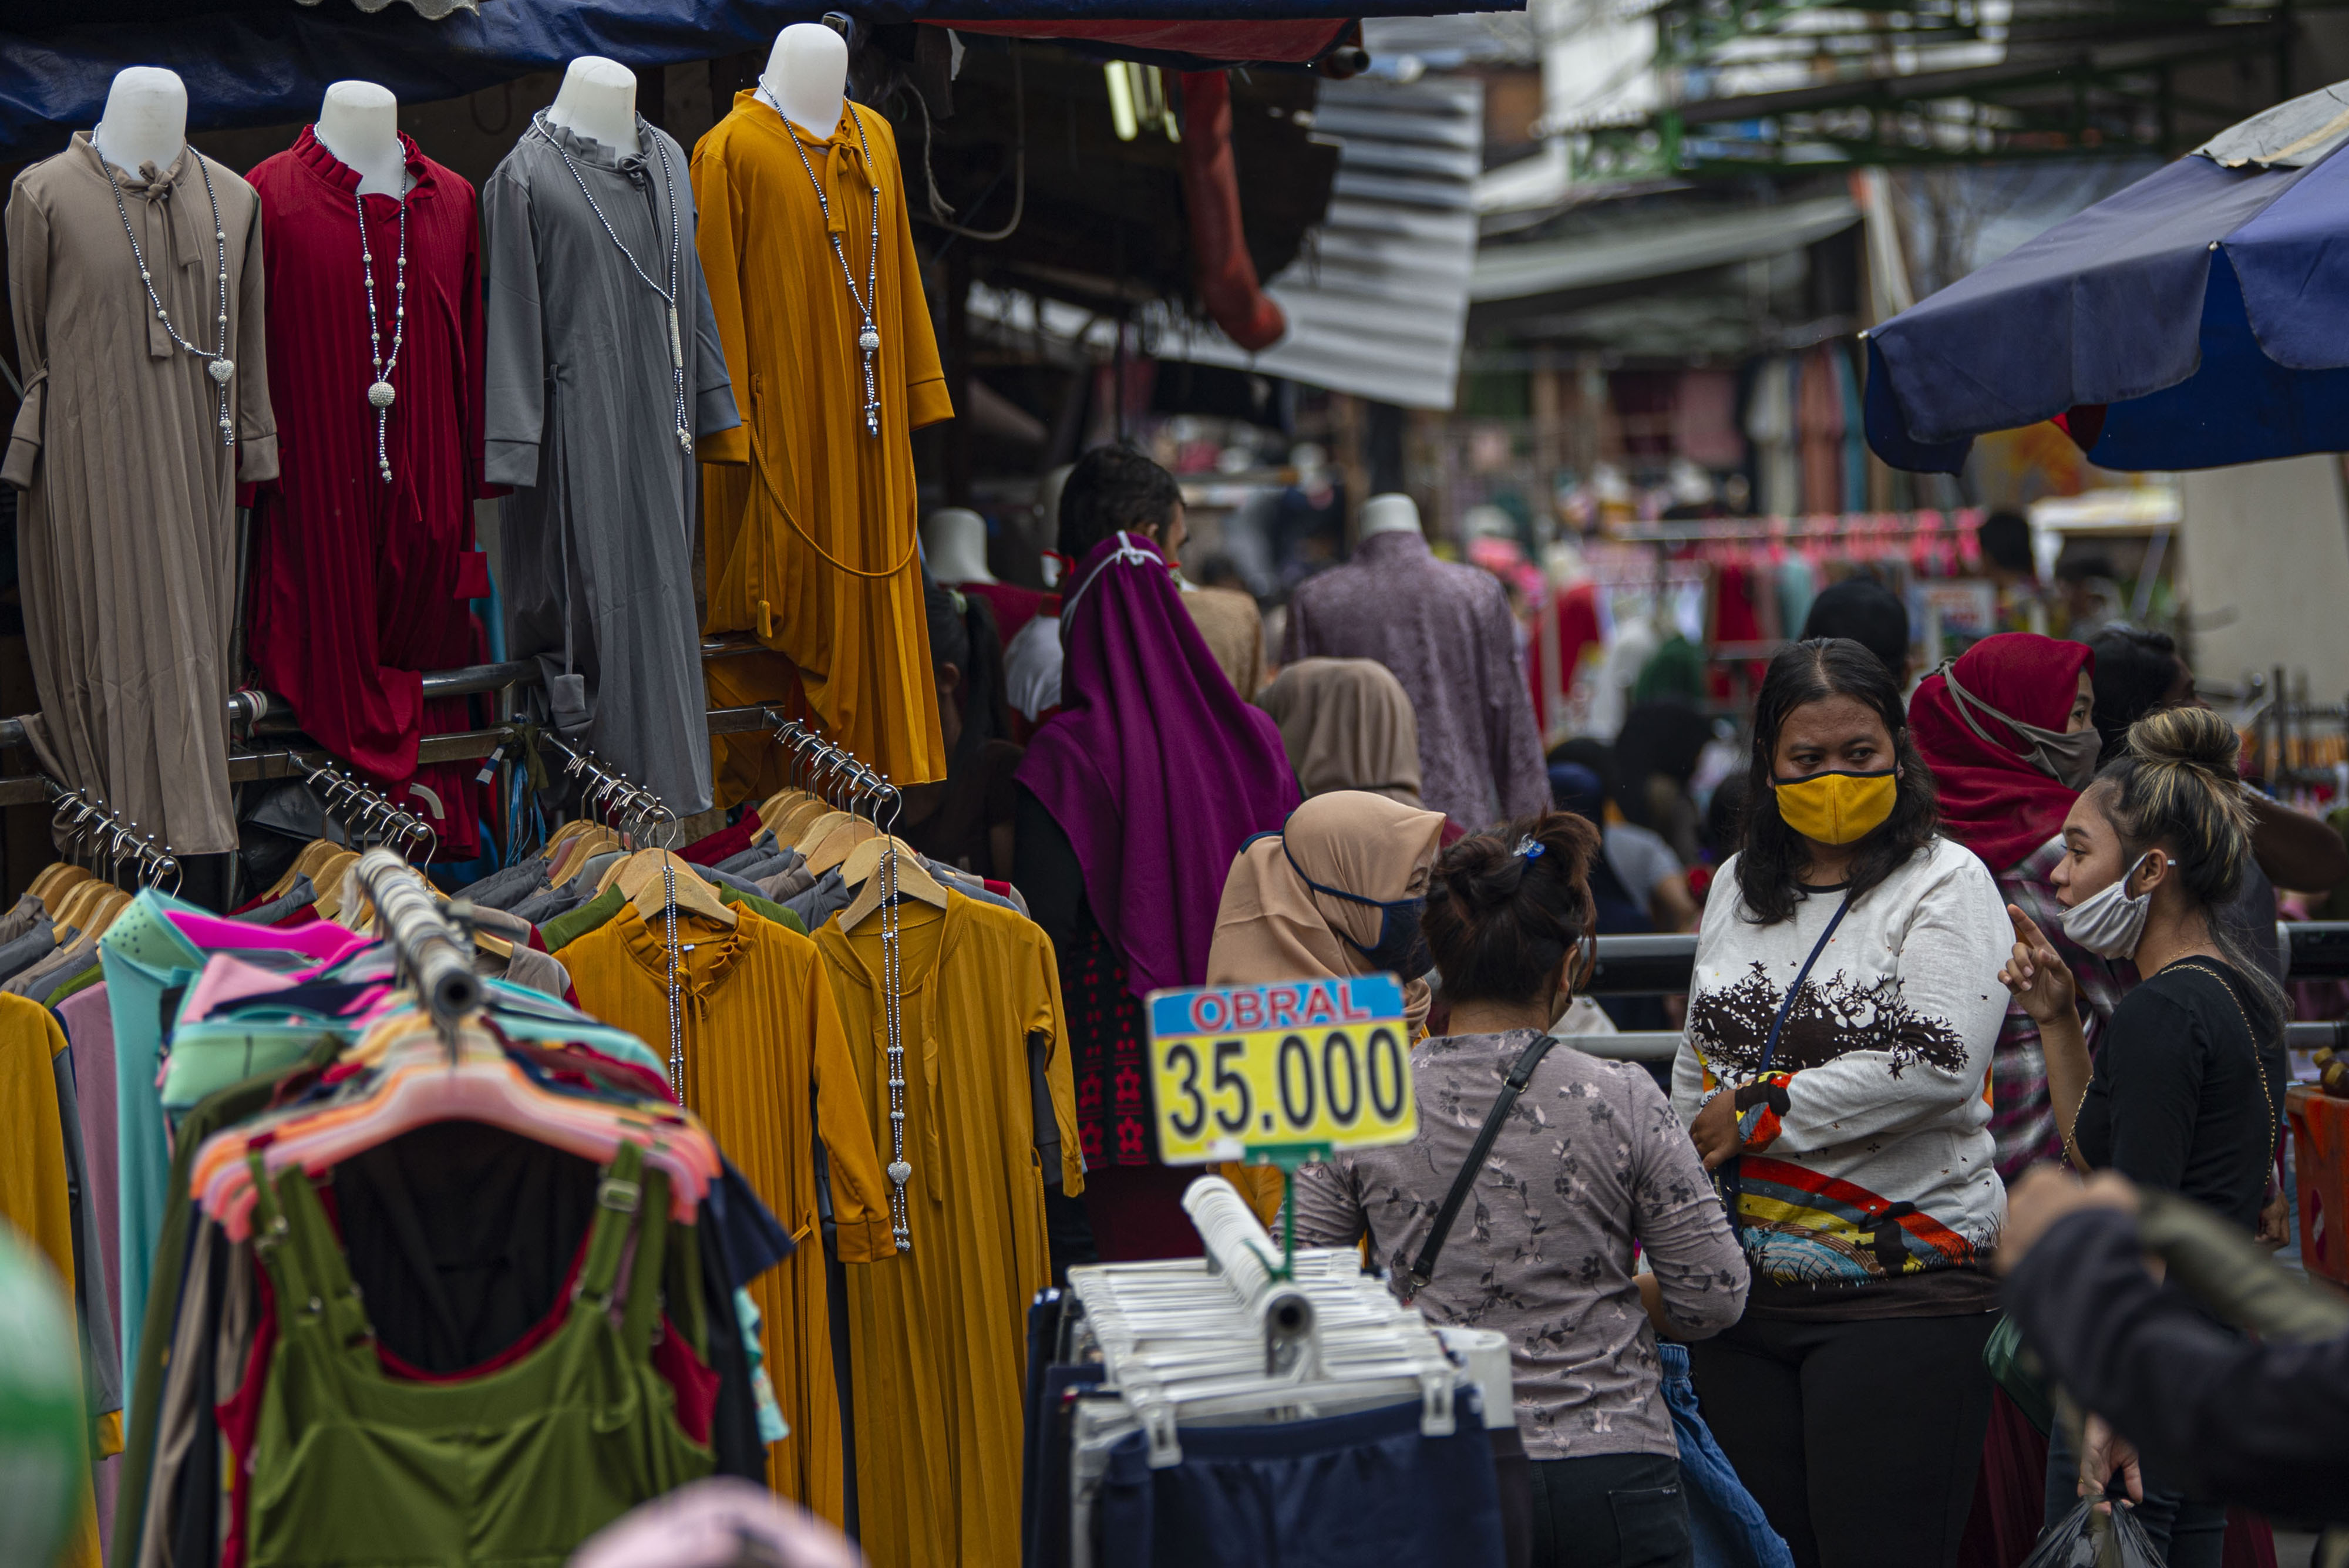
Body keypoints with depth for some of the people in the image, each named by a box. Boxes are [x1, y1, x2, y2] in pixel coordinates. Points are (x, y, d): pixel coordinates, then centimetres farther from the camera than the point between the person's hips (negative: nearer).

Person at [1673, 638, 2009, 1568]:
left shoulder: (1944, 884, -4)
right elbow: (1695, 1066, 22)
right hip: (1743, 1289, 6)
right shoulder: (1736, 888, 14)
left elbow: (1939, 1064, -18)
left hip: (1904, 1287, -6)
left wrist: (1763, 1112, -11)